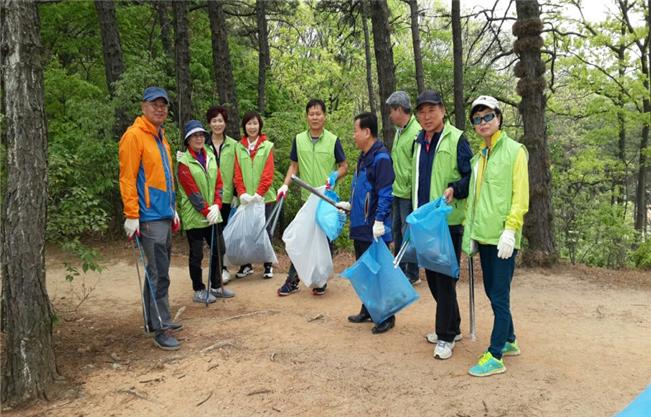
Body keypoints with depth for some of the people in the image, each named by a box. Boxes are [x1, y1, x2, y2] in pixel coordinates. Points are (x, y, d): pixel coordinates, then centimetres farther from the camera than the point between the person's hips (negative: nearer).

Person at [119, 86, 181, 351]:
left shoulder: (160, 136, 17)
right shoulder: (134, 136, -10)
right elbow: (127, 178, -14)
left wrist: (173, 208, 22)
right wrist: (131, 215, -17)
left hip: (165, 215, 9)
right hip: (149, 217, -9)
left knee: (159, 271, 15)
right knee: (158, 274, -6)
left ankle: (157, 319, 26)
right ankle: (160, 329, 1)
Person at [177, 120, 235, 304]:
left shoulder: (210, 157, 9)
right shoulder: (184, 162, -10)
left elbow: (218, 183, 6)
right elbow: (192, 191, -14)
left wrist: (216, 206, -8)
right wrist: (206, 211, -15)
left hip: (212, 215, 6)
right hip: (194, 216, -6)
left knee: (216, 250, 14)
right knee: (196, 254, 3)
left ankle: (216, 286, 28)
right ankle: (199, 291, 15)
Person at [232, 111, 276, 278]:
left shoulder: (267, 146, 1)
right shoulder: (239, 147, 8)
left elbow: (268, 174, -6)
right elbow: (237, 174, 3)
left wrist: (259, 193, -15)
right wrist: (242, 193, -10)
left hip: (264, 198, -2)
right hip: (245, 199, 2)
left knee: (265, 231, 3)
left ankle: (268, 266, 15)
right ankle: (246, 265, 19)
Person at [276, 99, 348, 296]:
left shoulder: (333, 140, -3)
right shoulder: (299, 140, 4)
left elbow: (344, 166, 2)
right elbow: (294, 166, 11)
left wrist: (335, 177, -17)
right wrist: (285, 185, -2)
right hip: (307, 198, 2)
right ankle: (292, 280, 11)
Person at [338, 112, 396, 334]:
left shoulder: (381, 158, -16)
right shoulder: (364, 157, 14)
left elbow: (385, 194, -21)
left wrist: (379, 220, -25)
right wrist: (349, 205, 22)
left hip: (374, 229, -9)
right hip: (360, 226, 9)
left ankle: (387, 316, 12)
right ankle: (368, 310, 30)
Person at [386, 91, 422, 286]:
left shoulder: (417, 133, -18)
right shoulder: (399, 131, 12)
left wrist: (413, 190, -19)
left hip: (409, 194, -9)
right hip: (398, 192, 9)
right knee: (397, 232, 17)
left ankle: (412, 275, 14)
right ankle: (399, 270, 31)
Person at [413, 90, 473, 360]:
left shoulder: (456, 139, -8)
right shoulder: (419, 142, 14)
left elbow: (472, 176, -8)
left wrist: (454, 189, -25)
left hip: (449, 221, -7)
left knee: (445, 279, -3)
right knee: (432, 276, 14)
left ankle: (446, 337, 8)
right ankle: (451, 327, 29)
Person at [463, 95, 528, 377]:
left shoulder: (514, 151, -5)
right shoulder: (479, 157, 15)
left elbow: (520, 197, -11)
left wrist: (510, 231, -18)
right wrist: (471, 233, 14)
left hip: (502, 237, -7)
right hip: (483, 237, 7)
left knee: (499, 296, -3)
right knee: (492, 292, 15)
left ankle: (495, 356, 4)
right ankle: (509, 341, 32)